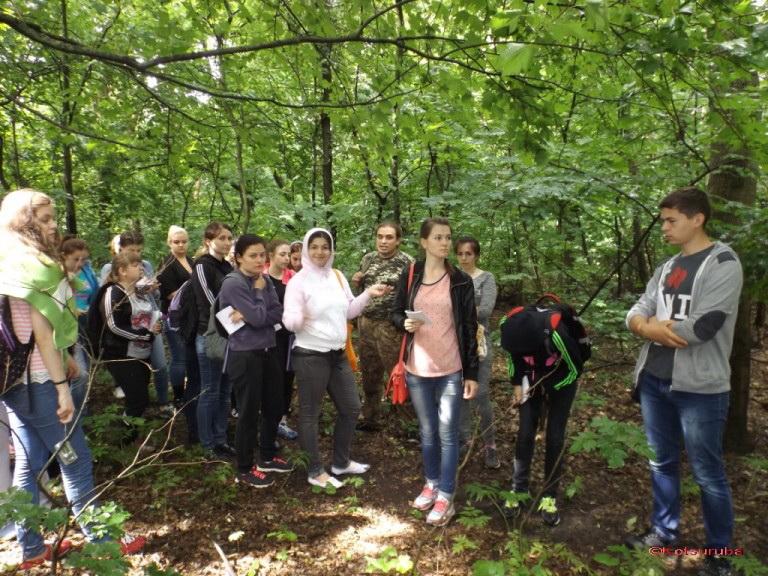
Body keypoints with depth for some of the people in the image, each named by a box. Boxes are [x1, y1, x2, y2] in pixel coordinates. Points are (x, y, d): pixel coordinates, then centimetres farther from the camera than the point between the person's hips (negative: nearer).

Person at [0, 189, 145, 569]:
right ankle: (101, 540, 12)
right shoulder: (31, 264, -15)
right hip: (36, 380, -9)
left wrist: (63, 359, 21)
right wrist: (62, 385, -18)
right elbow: (41, 330, -19)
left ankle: (31, 549, 24)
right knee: (75, 461, 1)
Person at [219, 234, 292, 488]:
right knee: (249, 412, 4)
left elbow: (279, 313, -4)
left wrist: (247, 315, -15)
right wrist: (259, 291, -7)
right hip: (245, 356, -7)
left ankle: (267, 457, 37)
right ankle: (244, 470, 21)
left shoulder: (265, 280, 6)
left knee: (274, 407, 17)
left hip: (268, 352, 7)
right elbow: (258, 318, -20)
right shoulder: (233, 283, -15)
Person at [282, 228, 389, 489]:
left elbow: (348, 312, 15)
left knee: (351, 408, 16)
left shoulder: (338, 276, 8)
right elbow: (289, 321, -15)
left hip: (337, 354, 7)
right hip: (310, 356, -7)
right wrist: (298, 317, -37)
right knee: (310, 413, 5)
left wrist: (368, 294, 5)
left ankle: (341, 462, 34)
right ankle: (315, 472, 20)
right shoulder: (298, 281, -11)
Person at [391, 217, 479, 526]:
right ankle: (431, 484, 35)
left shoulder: (461, 281, -4)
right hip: (417, 369, 2)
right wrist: (406, 323, -16)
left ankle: (445, 497, 17)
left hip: (451, 370, -2)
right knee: (427, 431, 16)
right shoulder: (409, 276, 0)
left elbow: (470, 329, -1)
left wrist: (472, 373, -3)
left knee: (447, 434, 5)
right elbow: (395, 313, 9)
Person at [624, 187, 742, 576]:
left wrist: (654, 326, -7)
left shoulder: (723, 264, -12)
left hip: (699, 388, -7)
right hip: (654, 382, 7)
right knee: (662, 462, 18)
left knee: (708, 475, 7)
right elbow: (635, 314, 7)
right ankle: (664, 531, 35)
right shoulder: (666, 268, 11)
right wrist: (649, 328, -15)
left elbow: (701, 327, -22)